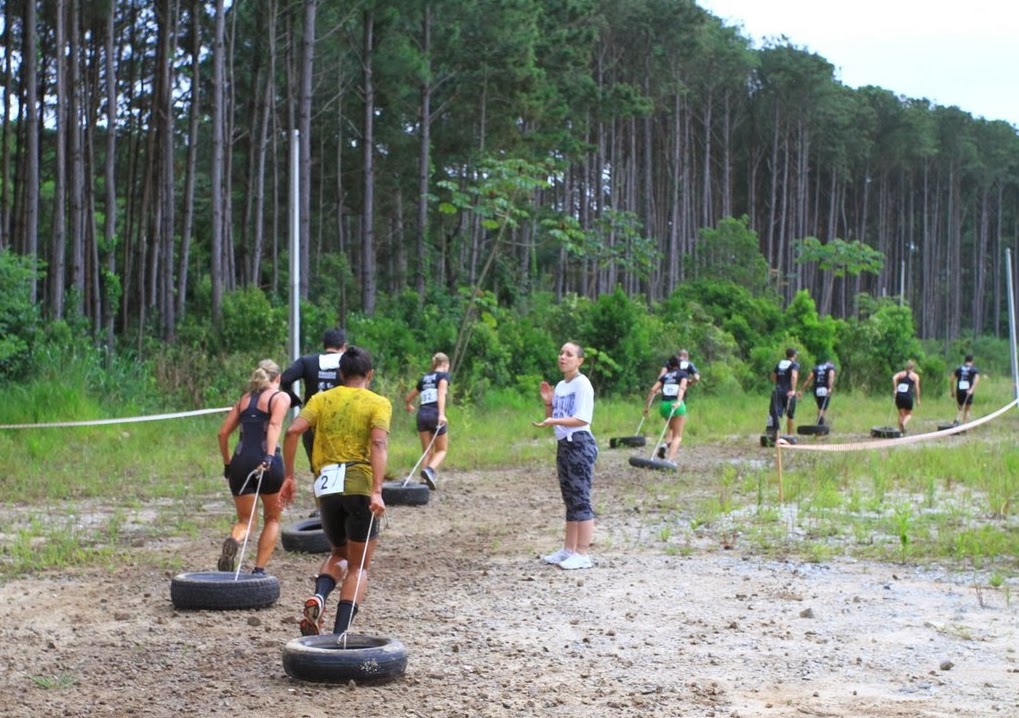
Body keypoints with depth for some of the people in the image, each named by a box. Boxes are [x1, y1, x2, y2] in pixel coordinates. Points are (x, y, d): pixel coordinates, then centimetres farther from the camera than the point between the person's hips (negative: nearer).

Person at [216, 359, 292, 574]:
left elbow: (223, 433, 14)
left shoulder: (244, 399, 20)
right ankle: (259, 570, 8)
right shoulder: (280, 397, 6)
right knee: (272, 519, 17)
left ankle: (233, 541, -22)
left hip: (240, 462, 3)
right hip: (267, 463, -3)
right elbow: (275, 425, -13)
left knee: (245, 521, 13)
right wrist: (270, 456, -23)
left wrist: (227, 463, 22)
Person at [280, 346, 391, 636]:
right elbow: (378, 443, -12)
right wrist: (377, 492, -20)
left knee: (339, 554, 25)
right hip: (360, 485, -3)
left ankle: (318, 597, -5)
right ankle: (339, 634, -5)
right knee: (358, 566, 9)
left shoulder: (322, 399, 14)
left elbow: (293, 431, -1)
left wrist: (288, 477, 4)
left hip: (326, 487, 3)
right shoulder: (378, 403, 5)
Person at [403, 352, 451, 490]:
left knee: (428, 451, 10)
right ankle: (429, 470, -22)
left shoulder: (425, 378, 21)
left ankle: (424, 481, -3)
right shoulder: (443, 375, 6)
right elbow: (441, 393, -14)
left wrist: (409, 405, 54)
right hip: (435, 414, -5)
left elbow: (408, 398, 30)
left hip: (422, 414, 5)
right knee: (441, 450, 6)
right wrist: (442, 414, -26)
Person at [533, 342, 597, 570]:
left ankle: (582, 554, -7)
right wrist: (548, 403, 4)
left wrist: (554, 421, -29)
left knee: (580, 499, -8)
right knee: (570, 500, 13)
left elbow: (582, 419, -19)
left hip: (580, 444, -9)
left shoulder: (582, 384, -10)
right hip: (564, 444, 9)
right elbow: (553, 418, 21)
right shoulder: (560, 386, 15)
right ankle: (568, 550, 18)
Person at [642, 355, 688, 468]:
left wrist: (647, 406, 13)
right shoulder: (683, 374, 9)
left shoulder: (665, 376, 18)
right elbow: (682, 387, -11)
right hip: (676, 405, -4)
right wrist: (678, 401, -25)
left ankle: (666, 445, 6)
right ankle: (670, 460, -16)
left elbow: (653, 390, 9)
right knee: (678, 435, 0)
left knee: (672, 428, 29)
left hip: (663, 404, 4)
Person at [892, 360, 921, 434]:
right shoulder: (915, 376, 9)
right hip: (908, 396, -3)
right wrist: (918, 399, 5)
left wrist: (895, 389, -4)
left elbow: (894, 378, -5)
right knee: (909, 414, 11)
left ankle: (901, 430, 3)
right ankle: (904, 423, -19)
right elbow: (917, 388, 1)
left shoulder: (900, 373, 16)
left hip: (899, 395, 3)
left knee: (901, 414, 12)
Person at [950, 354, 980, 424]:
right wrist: (971, 389, -26)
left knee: (960, 408, 19)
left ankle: (956, 420, -9)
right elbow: (977, 379, -15)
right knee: (967, 410, 12)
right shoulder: (974, 370, 3)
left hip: (959, 391, 2)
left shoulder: (958, 368, 10)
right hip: (968, 392, -2)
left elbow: (952, 380, 7)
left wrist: (953, 392, 16)